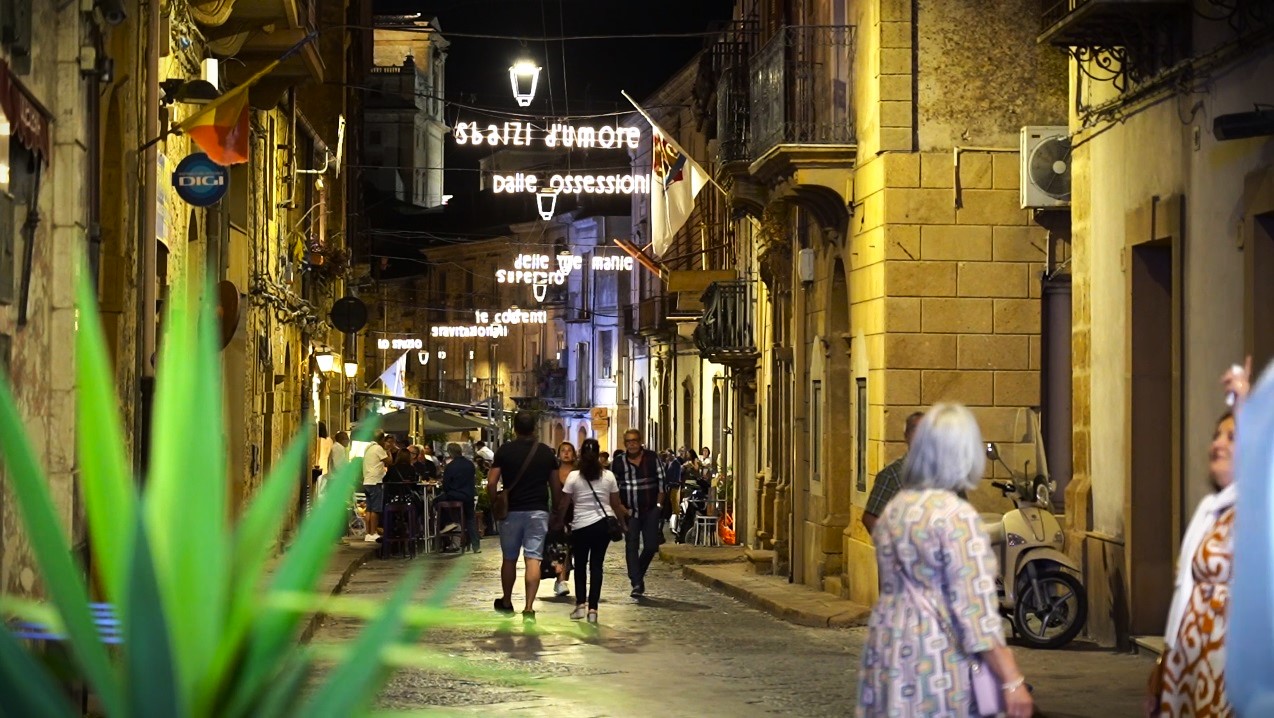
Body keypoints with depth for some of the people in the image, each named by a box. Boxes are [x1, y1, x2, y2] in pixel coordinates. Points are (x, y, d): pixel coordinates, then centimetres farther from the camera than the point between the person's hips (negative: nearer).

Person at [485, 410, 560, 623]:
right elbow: (555, 486, 7)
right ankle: (529, 608, -14)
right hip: (538, 511, 0)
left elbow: (491, 483, -9)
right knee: (533, 559, -4)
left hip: (512, 511, 0)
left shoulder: (505, 450, -4)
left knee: (509, 559, 15)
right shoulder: (546, 452, 3)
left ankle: (506, 603, 30)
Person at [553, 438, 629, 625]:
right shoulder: (608, 476, 0)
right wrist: (622, 522, 20)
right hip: (604, 525, 2)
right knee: (596, 565, 5)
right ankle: (592, 609, 0)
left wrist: (557, 523, 12)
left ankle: (581, 604, 8)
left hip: (581, 526, -1)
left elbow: (563, 506, -3)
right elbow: (616, 504, 6)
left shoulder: (573, 477, -6)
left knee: (580, 564, 16)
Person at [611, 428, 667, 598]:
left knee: (651, 546, 1)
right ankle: (637, 584, -7)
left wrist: (659, 504, -1)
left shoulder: (651, 457, 0)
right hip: (630, 511, -1)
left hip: (650, 509, 1)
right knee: (632, 546, -7)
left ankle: (638, 574, 27)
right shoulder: (619, 462, -1)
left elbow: (662, 480, 4)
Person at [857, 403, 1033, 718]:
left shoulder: (891, 511, 10)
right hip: (943, 663, -7)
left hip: (889, 656, 7)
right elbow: (975, 608, -18)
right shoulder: (956, 516, -14)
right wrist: (1012, 680, -18)